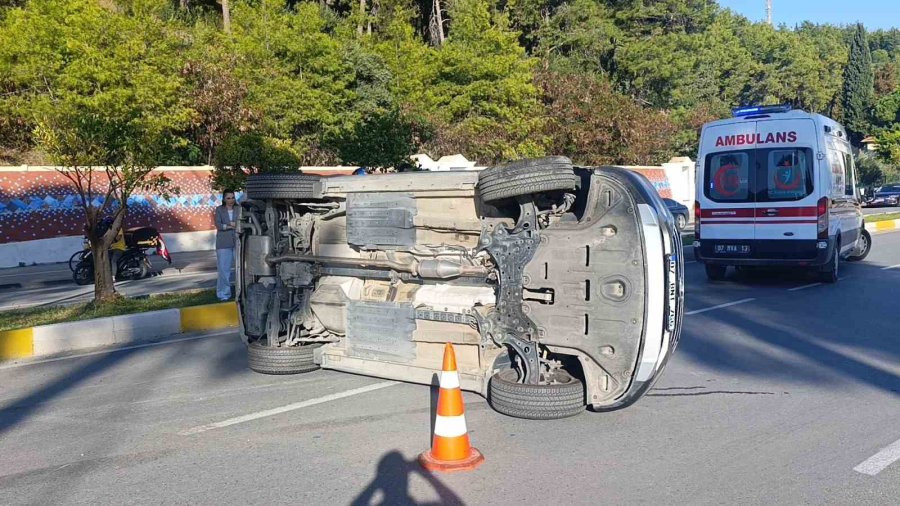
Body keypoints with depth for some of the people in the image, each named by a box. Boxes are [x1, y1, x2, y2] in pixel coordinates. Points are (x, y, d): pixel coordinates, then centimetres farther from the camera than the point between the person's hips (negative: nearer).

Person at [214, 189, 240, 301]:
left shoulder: (238, 209, 9)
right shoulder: (219, 209, 7)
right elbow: (218, 225, -4)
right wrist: (231, 226, -15)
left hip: (237, 242, 1)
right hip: (224, 244, -1)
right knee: (224, 269, -1)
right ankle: (224, 293, 6)